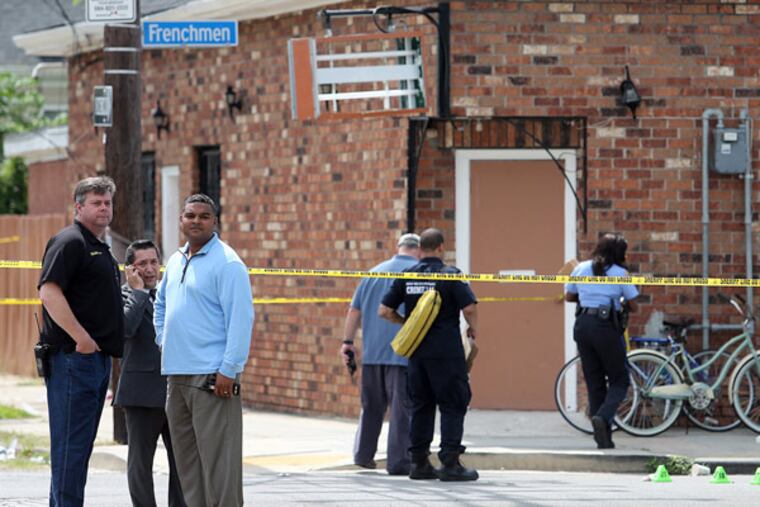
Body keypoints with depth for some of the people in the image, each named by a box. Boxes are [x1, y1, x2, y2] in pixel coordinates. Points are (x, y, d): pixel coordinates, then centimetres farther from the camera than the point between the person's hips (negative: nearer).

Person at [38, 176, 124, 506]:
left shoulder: (101, 249, 21)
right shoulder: (69, 241, -10)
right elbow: (49, 292, -21)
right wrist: (81, 338, -23)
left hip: (98, 356, 10)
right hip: (73, 356, -10)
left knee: (81, 443, 12)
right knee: (70, 443, -10)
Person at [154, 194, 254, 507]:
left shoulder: (226, 263, -10)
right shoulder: (176, 262, 15)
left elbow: (241, 319, -16)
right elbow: (161, 302, 34)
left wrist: (229, 370, -21)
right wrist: (163, 339, 19)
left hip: (211, 377, -8)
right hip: (177, 374, 9)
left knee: (217, 457, -10)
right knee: (186, 458, 11)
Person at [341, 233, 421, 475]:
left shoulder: (375, 272, 13)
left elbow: (354, 310, 11)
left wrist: (347, 341, 13)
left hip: (372, 352, 5)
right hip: (403, 353, -5)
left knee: (371, 406, 16)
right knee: (402, 408, -3)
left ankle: (363, 454, 21)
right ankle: (398, 460, -5)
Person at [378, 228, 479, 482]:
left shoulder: (406, 277, 6)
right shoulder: (450, 275, -9)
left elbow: (385, 311, 6)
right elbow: (469, 308, -16)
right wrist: (473, 329, 4)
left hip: (417, 352, 5)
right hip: (446, 351, -5)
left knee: (420, 406, 12)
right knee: (452, 406, -1)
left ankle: (418, 462, 12)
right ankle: (450, 463, -7)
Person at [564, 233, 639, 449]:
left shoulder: (581, 268, 8)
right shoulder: (620, 273, -3)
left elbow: (569, 296, 17)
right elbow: (633, 307, 2)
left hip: (582, 324, 4)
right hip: (607, 326, -4)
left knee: (594, 382, 10)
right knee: (619, 380, 6)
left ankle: (603, 438, 8)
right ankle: (603, 416, -20)